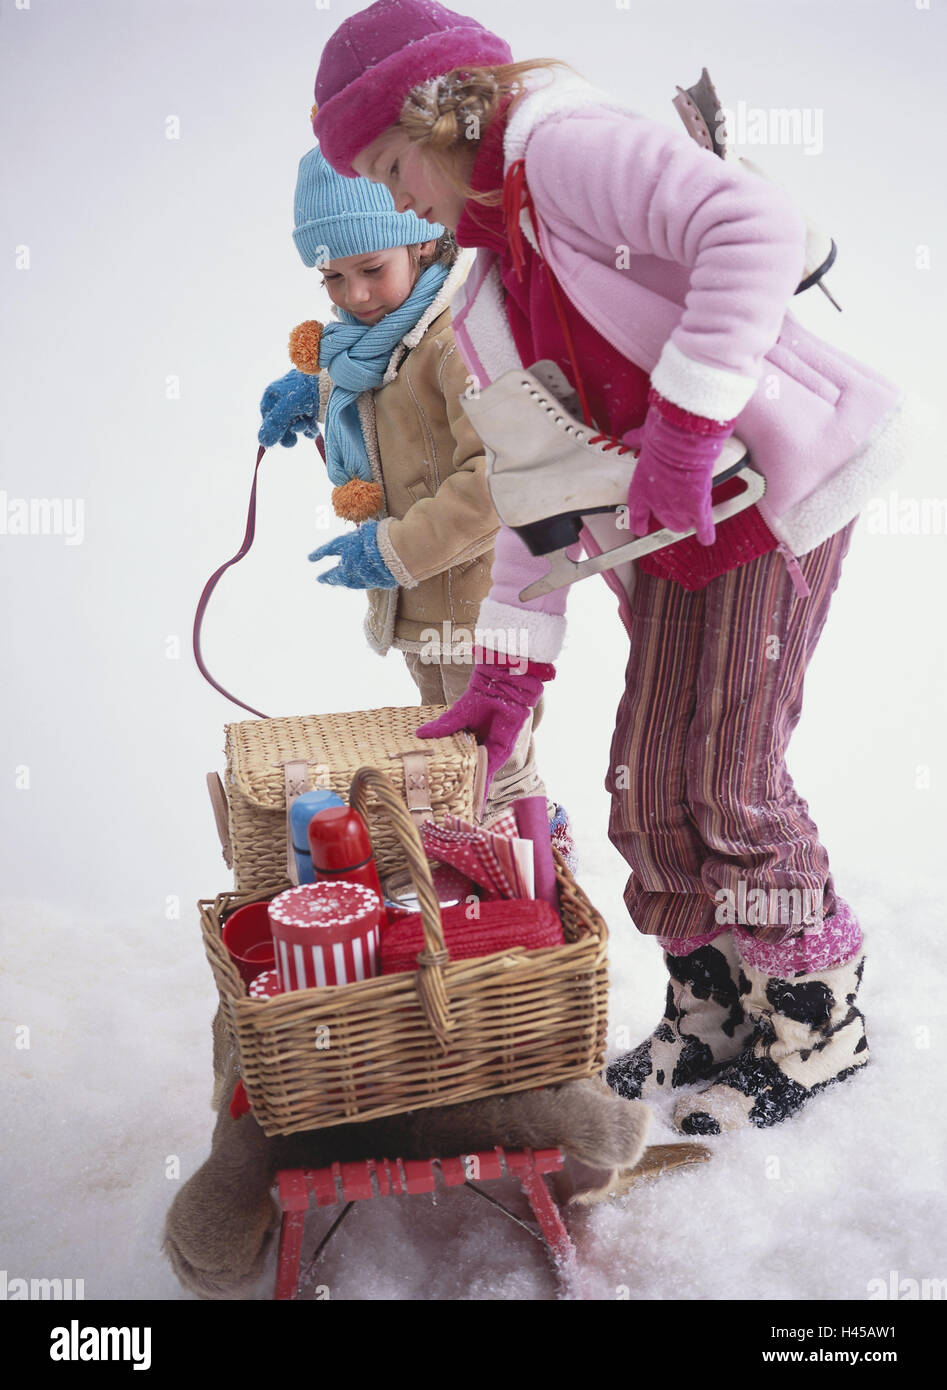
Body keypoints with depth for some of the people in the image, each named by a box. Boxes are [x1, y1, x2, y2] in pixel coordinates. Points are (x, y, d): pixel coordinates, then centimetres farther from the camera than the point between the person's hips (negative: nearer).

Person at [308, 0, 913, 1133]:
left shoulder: (568, 148, -10)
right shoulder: (491, 296, 15)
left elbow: (755, 228, -27)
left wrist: (683, 426, -30)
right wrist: (509, 667, 5)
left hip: (771, 486, -8)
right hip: (668, 534, 9)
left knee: (726, 782, -6)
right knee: (648, 782, 7)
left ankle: (815, 1024, 17)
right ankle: (711, 1017, 26)